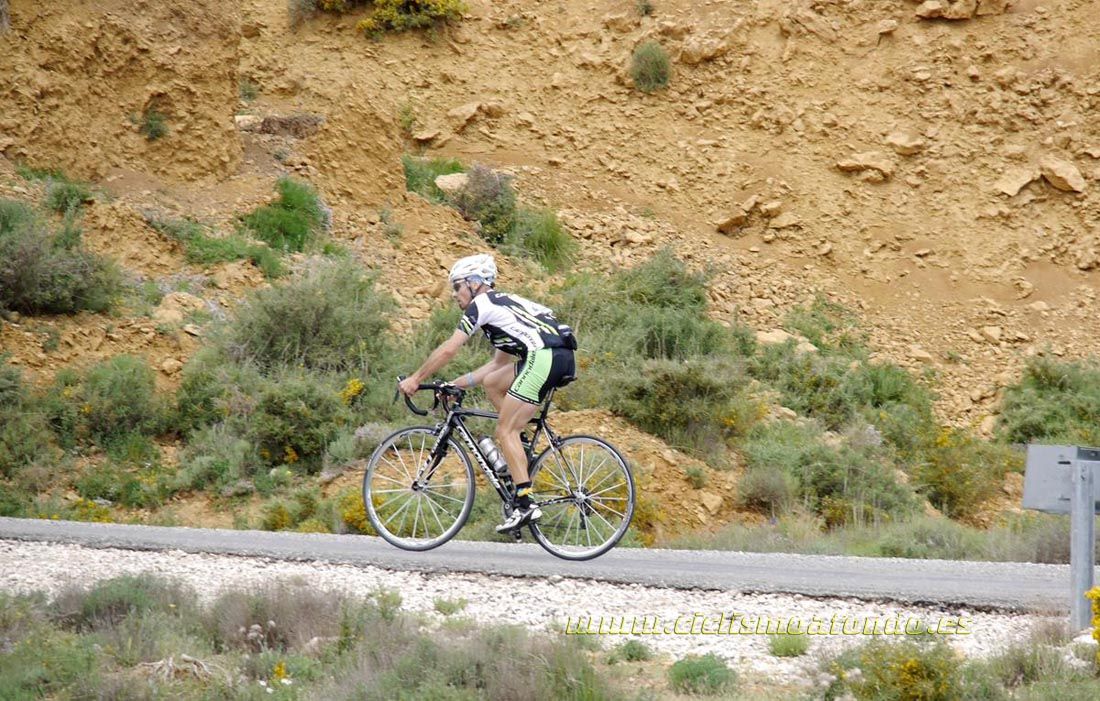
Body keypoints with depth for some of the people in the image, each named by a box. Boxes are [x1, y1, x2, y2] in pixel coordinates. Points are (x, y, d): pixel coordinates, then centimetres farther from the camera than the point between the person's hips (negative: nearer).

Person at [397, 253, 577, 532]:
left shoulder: (482, 304, 4)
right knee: (491, 382, 22)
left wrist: (415, 379, 11)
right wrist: (457, 383, 32)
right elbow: (498, 363, 33)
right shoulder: (503, 305, 31)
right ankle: (520, 450, 16)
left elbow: (448, 349, 1)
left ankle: (525, 505, -12)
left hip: (544, 356, -9)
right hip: (563, 359, 9)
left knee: (505, 431, -5)